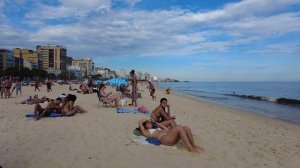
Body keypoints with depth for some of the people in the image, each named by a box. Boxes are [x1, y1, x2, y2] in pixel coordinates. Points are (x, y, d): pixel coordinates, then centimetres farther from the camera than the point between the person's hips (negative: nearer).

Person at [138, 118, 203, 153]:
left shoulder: (156, 128, 38)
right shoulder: (146, 132, 16)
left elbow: (167, 129, 36)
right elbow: (139, 122, 9)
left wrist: (156, 123, 39)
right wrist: (147, 120, 28)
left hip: (170, 136, 8)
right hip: (164, 138, -8)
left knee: (187, 128, -15)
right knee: (179, 127, -31)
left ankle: (193, 145, -8)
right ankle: (190, 148, -32)